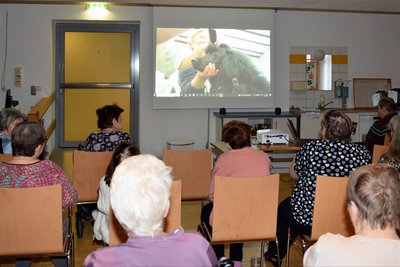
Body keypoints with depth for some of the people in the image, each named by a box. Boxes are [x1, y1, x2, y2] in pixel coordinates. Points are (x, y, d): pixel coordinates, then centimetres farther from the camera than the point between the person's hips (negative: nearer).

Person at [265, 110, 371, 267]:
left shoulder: (310, 148, -17)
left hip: (306, 219, -4)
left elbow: (294, 174, 0)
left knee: (282, 207, 31)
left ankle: (275, 254, 47)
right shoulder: (362, 153, -10)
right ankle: (278, 253, 49)